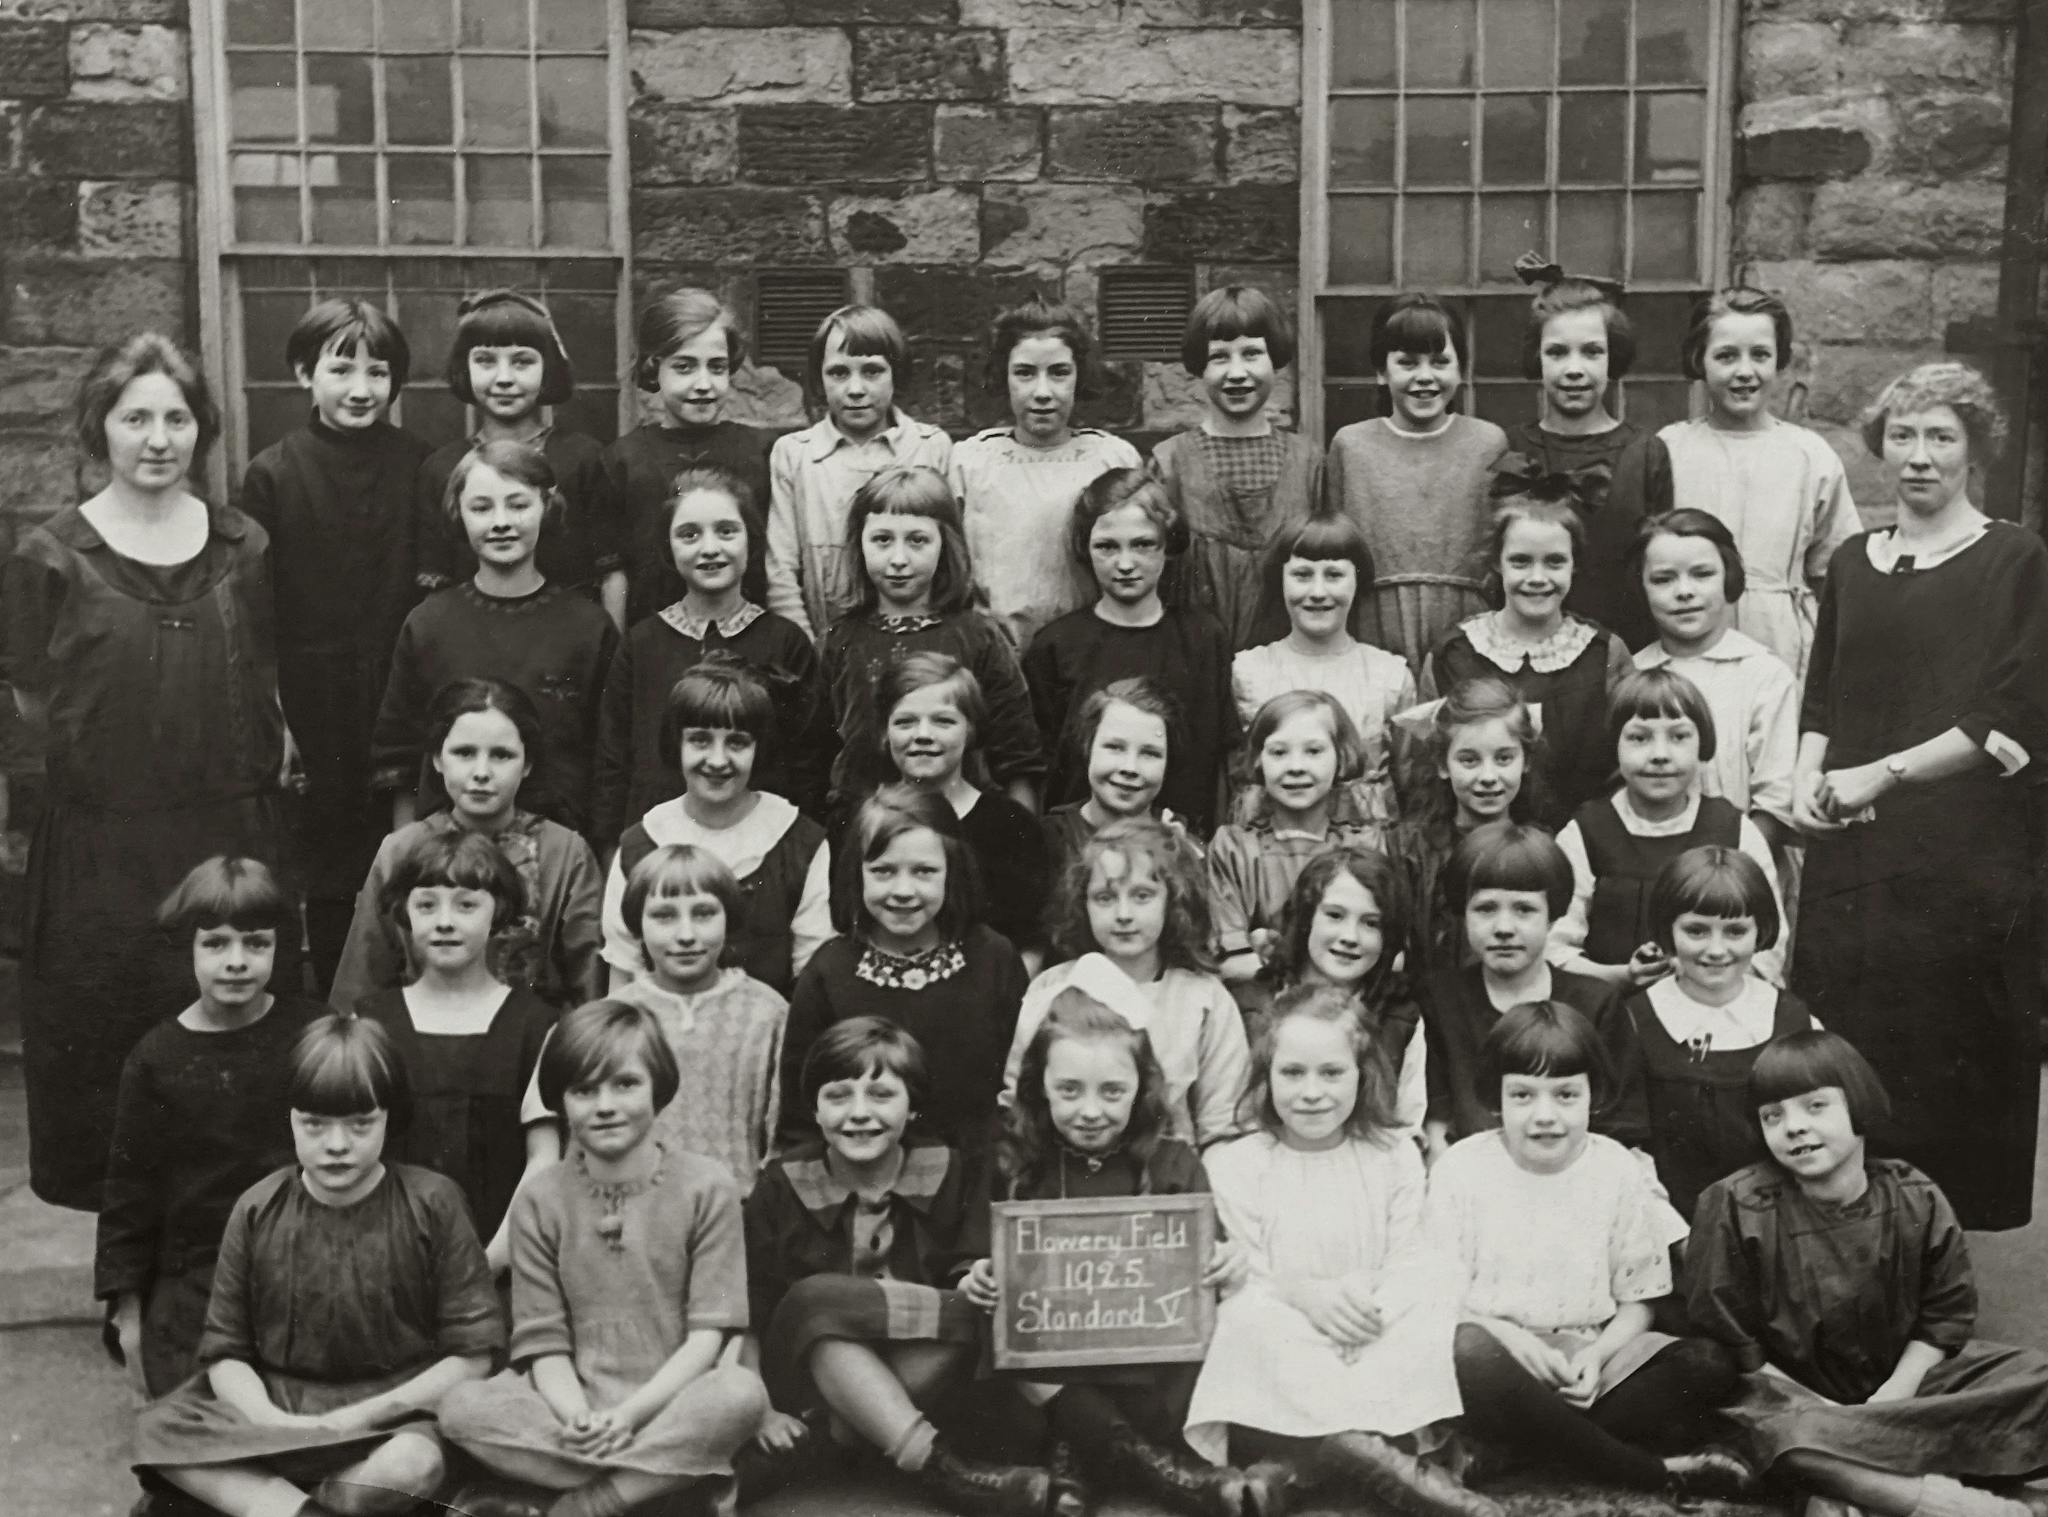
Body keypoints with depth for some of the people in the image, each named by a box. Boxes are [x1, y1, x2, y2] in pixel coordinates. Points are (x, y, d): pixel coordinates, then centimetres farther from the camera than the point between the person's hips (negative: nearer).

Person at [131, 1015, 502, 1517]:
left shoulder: (431, 1204, -8)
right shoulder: (257, 1211, -1)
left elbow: (473, 1354, -8)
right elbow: (226, 1350, 1)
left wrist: (362, 1417, -15)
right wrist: (270, 1422, -19)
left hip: (396, 1410, -3)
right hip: (273, 1406, 3)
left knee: (409, 1466, -36)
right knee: (157, 1431, -19)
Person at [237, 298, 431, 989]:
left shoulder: (418, 464, 3)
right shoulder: (273, 472, -1)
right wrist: (271, 720, -4)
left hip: (403, 695, 1)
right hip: (314, 703, 0)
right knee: (326, 879, 8)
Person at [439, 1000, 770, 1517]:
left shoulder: (706, 1188, -2)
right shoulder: (540, 1203, 3)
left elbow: (709, 1333, -7)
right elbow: (544, 1341, 0)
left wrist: (631, 1412, -19)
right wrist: (577, 1417, -21)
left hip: (673, 1405, -2)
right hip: (576, 1408, 2)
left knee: (742, 1393, -34)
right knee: (461, 1407, -25)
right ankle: (668, 1473, -26)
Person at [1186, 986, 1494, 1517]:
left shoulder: (1394, 1154, 7)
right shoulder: (1235, 1164, 2)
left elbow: (1411, 1262, -2)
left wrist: (1376, 1307, -24)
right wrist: (1303, 1294, -27)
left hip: (1379, 1343, 2)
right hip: (1283, 1351, -1)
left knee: (1433, 1309, -26)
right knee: (1252, 1321, -32)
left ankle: (1331, 1451, -37)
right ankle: (1391, 1462, -45)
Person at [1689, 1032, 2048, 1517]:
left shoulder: (1917, 1199, -4)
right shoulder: (1738, 1208, -12)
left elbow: (1947, 1314, 1)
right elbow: (1726, 1342, -11)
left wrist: (1889, 1399, -14)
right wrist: (1819, 1411, -19)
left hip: (1902, 1381, 4)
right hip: (1793, 1392, -4)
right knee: (1779, 1432, -38)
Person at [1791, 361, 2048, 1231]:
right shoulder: (1852, 565, 14)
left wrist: (1884, 773, -13)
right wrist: (1808, 776, -2)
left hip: (1969, 855, -4)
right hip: (1853, 851, 4)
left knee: (1956, 1058, -1)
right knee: (1845, 1054, 3)